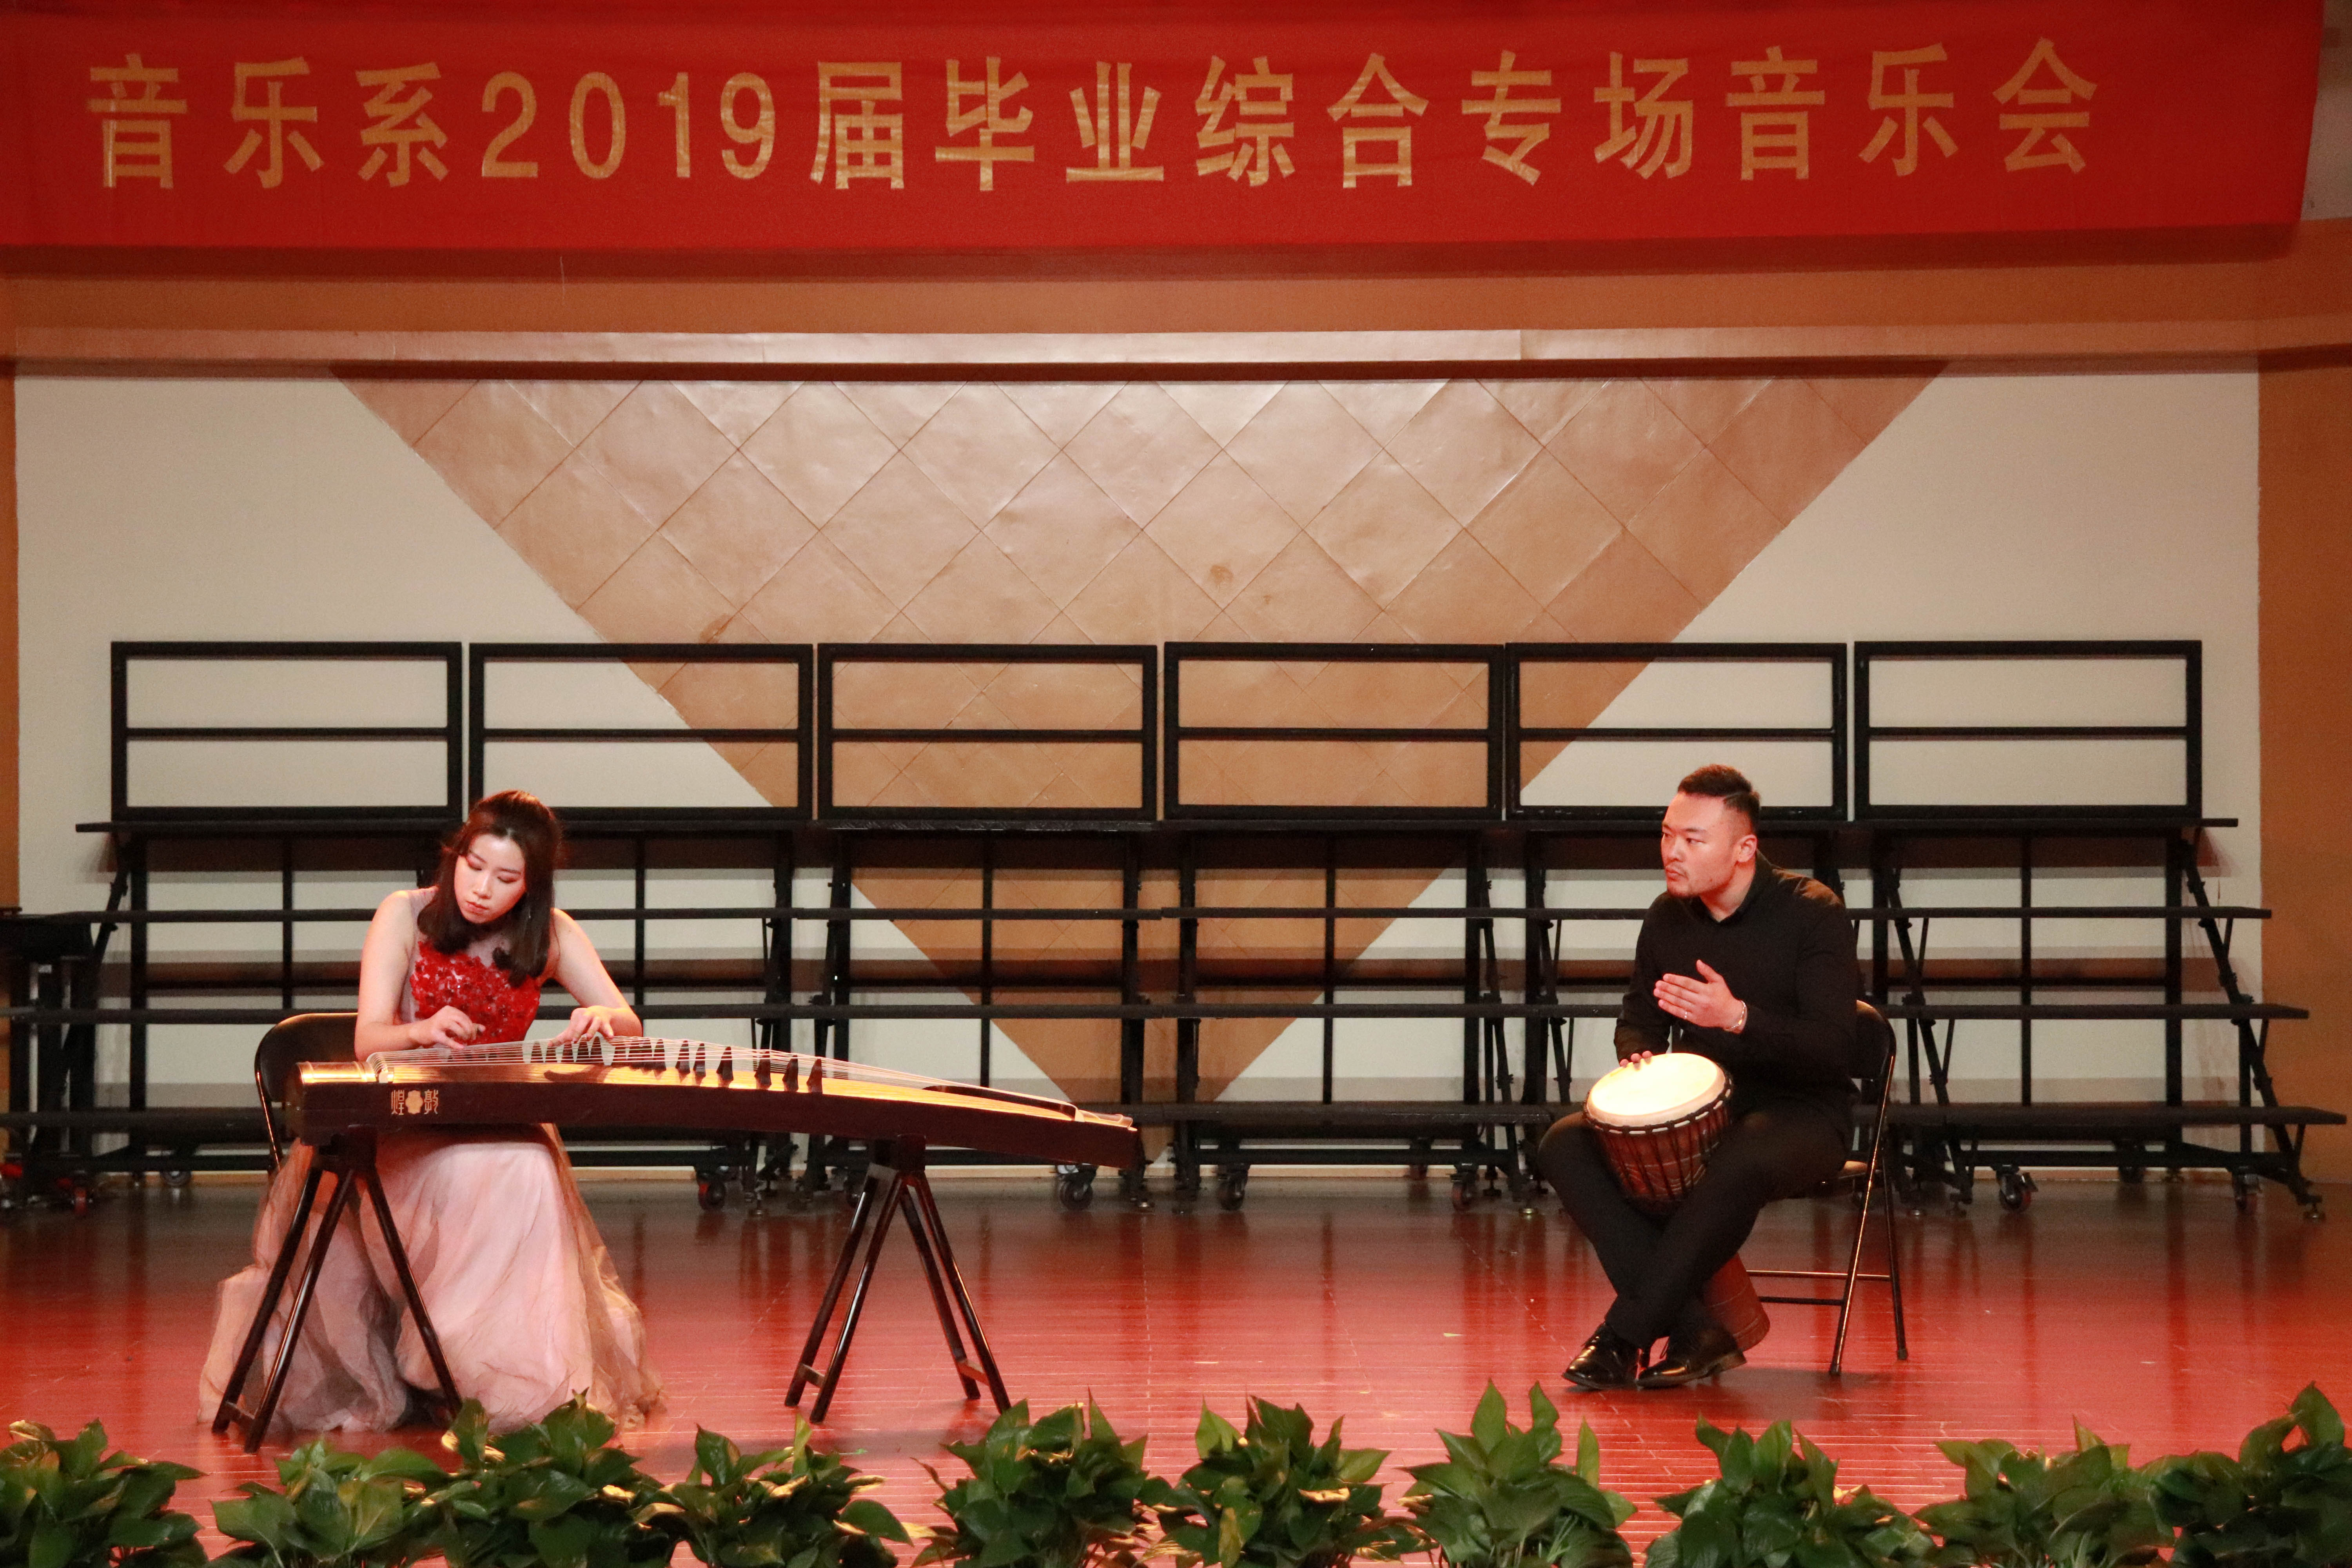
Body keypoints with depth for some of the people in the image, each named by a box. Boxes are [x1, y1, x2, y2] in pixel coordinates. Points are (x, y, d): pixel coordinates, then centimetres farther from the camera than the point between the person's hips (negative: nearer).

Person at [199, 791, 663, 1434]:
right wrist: (424, 1031, -30)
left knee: (529, 1169, -35)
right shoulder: (405, 916, 1)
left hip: (501, 1122, 2)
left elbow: (628, 1022, 7)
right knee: (478, 1174, -37)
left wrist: (601, 1018, -19)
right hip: (403, 1130, -2)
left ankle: (515, 1375, -27)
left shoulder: (549, 933, 7)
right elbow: (367, 1041, -6)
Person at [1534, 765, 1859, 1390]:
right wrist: (1641, 1060, -5)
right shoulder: (1668, 917, 5)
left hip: (1801, 1113, -6)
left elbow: (1833, 1050, -19)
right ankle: (1697, 1334, -26)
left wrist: (1737, 1017, -32)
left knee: (1739, 1167, -42)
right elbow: (1640, 1016, 20)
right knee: (1565, 1146, -18)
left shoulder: (1811, 913, -12)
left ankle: (1624, 1337, -27)